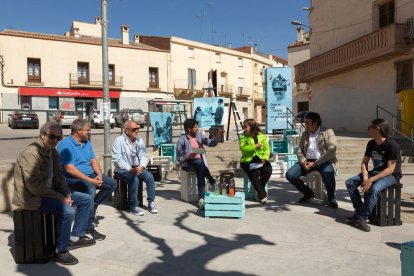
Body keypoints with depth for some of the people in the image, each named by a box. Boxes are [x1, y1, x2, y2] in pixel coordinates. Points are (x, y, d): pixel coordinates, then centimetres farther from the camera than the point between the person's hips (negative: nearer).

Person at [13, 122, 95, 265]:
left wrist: (66, 193, -3)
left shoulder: (52, 151, 6)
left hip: (50, 190, 10)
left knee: (87, 199, 8)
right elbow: (34, 187, -26)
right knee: (67, 211, -31)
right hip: (32, 197, -9)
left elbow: (57, 177, 14)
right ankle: (61, 252, -12)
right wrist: (60, 198, -22)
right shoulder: (31, 153, -22)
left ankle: (76, 237, 20)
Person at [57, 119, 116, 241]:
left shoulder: (87, 143, 12)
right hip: (72, 178, -8)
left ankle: (92, 207, 10)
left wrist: (99, 175, -9)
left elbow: (93, 161, 11)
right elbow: (69, 169, -22)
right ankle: (88, 227, -23)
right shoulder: (65, 145, -15)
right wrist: (90, 180, -26)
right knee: (90, 189, -34)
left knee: (111, 184, 0)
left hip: (90, 175, 9)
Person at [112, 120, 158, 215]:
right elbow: (117, 159, -14)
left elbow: (144, 156, 7)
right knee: (134, 179, -32)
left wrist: (141, 166, -14)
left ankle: (151, 203, -11)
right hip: (124, 169, -5)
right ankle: (134, 207, -20)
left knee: (149, 177, -21)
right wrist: (130, 169, -22)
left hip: (138, 167, 5)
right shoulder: (119, 140, -8)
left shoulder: (139, 140, 9)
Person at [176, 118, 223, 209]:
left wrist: (218, 136, -13)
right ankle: (211, 180, -17)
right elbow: (179, 158, -2)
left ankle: (201, 199, -31)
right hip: (187, 163, -3)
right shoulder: (182, 140, -2)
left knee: (200, 173, -29)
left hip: (200, 163, 3)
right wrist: (188, 156, -20)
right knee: (198, 162, -35)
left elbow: (211, 143, 4)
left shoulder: (199, 135, 12)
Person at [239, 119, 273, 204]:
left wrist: (265, 157, -14)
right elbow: (243, 148, -11)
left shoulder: (262, 136, 11)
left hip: (260, 159, 2)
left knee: (268, 170, -27)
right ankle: (262, 195, -21)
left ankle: (258, 190, -6)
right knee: (254, 173, -30)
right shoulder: (244, 137, 6)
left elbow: (267, 149, 4)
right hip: (248, 160, -2)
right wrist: (255, 146, -21)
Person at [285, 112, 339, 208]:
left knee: (328, 173, -38)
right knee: (290, 175, -17)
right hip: (307, 161, 5)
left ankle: (331, 197, -5)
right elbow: (299, 151, 13)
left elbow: (332, 150, -12)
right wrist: (303, 162, -11)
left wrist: (315, 163, -19)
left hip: (322, 161, -4)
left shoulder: (327, 132, 1)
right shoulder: (304, 134, 16)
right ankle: (308, 192, 10)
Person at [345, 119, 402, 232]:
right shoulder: (371, 144, 3)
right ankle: (359, 211, -10)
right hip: (376, 172, 7)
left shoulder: (392, 145, -19)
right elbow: (364, 162, 5)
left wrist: (371, 180, -29)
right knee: (350, 183, -9)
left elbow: (390, 169, -21)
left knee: (375, 188, -37)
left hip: (392, 175, -7)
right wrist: (365, 178, -14)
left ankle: (361, 218, -24)